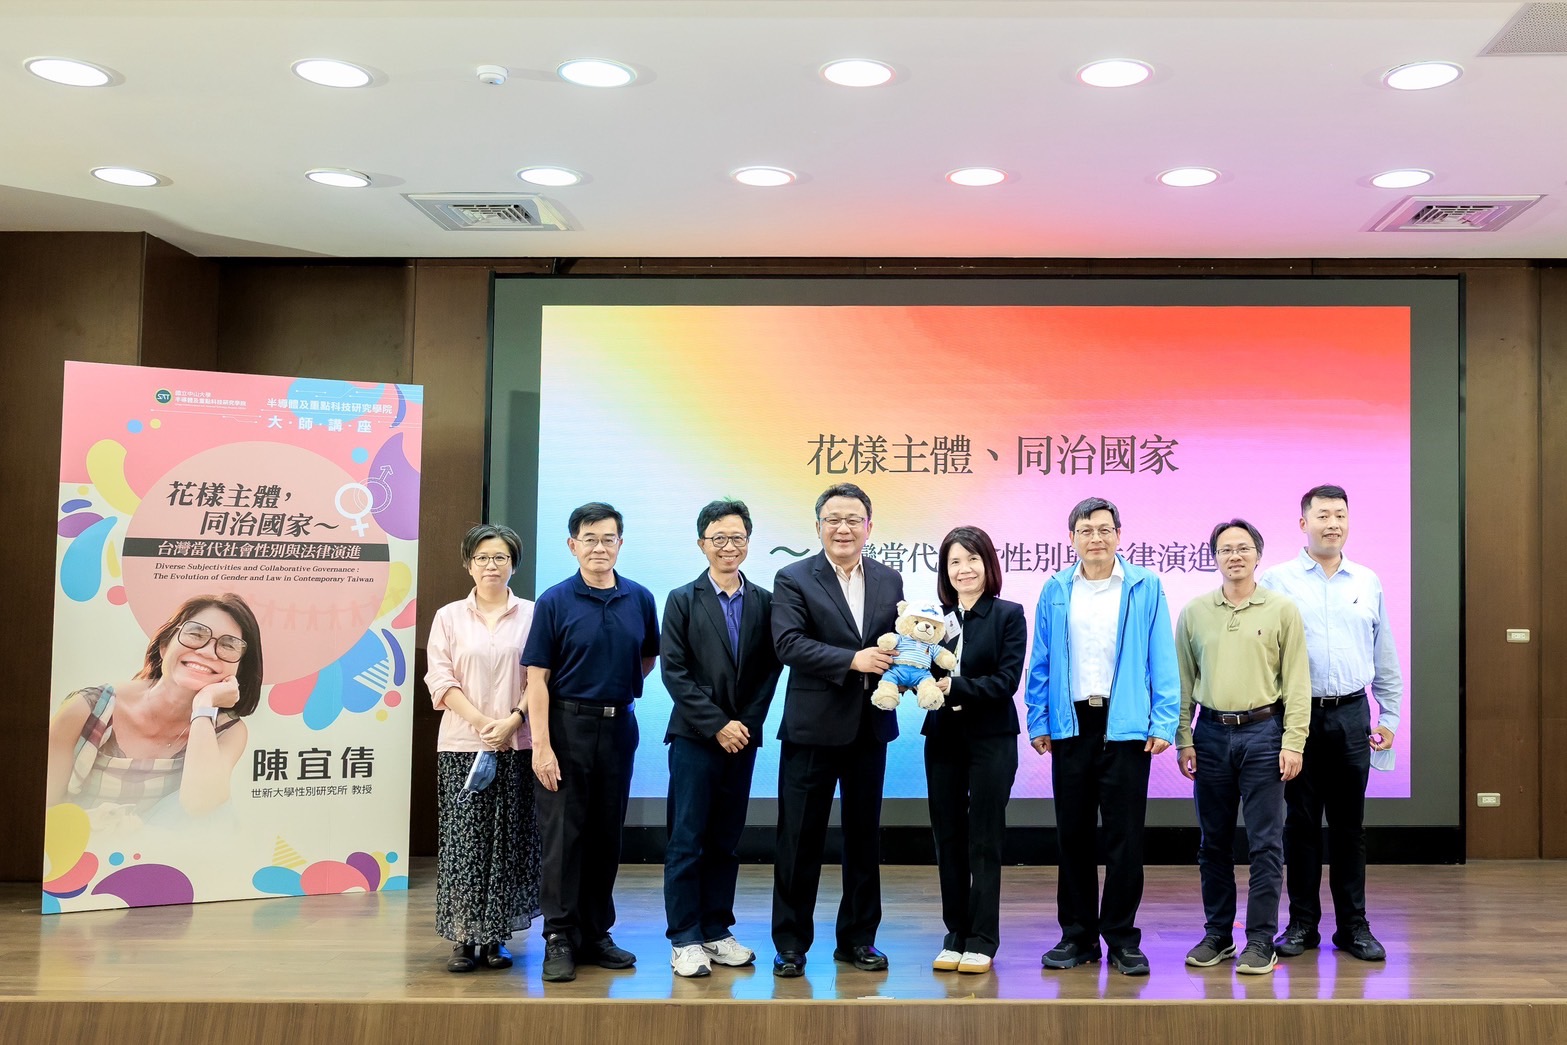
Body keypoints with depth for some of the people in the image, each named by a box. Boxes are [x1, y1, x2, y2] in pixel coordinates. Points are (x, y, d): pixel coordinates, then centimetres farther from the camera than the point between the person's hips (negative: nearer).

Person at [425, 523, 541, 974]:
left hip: (517, 745, 0)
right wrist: (483, 722, -11)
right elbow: (441, 679, 0)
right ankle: (462, 938, 5)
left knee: (509, 839, 3)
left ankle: (494, 937, 12)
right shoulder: (449, 616, 7)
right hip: (463, 745, 0)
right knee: (463, 838, -2)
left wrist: (512, 720, -12)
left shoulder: (532, 615, 5)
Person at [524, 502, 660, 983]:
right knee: (562, 834, -1)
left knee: (606, 835, 11)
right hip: (567, 726, -4)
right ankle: (559, 938, 7)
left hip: (618, 727, 4)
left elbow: (648, 659, 20)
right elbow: (538, 678, -8)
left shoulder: (640, 599, 5)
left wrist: (619, 688, 4)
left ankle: (596, 933, 22)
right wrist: (541, 746, -14)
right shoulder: (554, 602, -5)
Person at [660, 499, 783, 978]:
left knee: (725, 843, 10)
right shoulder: (683, 600, 0)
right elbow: (674, 672, -5)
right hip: (694, 738, -3)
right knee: (687, 842, -1)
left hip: (741, 738, 3)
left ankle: (717, 931, 19)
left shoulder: (764, 602, 8)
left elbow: (771, 668, 6)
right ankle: (685, 940, 5)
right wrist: (717, 725, -11)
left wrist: (745, 723, -6)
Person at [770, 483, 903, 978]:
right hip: (813, 727, -4)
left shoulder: (889, 580, 9)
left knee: (864, 836, 13)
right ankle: (791, 943, 14)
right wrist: (852, 660, -23)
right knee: (800, 839, 3)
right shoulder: (793, 579, -4)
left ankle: (858, 938, 25)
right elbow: (788, 644, -16)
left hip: (871, 727, 4)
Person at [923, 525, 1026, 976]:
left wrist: (954, 686, -21)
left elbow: (1006, 681, -12)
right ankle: (955, 936, 18)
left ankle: (982, 940, 9)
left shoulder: (1009, 615, -3)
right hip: (943, 739, 3)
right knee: (948, 838, 8)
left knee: (984, 840, 1)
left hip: (991, 739, -3)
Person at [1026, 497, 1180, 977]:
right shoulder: (1055, 590, 7)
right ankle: (1077, 935, 19)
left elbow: (1162, 659, 0)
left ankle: (1122, 938, 13)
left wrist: (1164, 721, -7)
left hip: (1126, 726, -2)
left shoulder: (1145, 587, 1)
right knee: (1073, 834, 8)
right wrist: (1038, 721, 3)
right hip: (1070, 725, 2)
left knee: (1124, 836, 1)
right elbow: (1041, 662, 9)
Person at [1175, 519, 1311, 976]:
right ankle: (1217, 934, 20)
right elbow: (1183, 681, 10)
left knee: (1266, 843, 0)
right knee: (1214, 842, 9)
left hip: (1263, 732, -2)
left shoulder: (1282, 609, 2)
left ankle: (1261, 941, 9)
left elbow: (1297, 682, 0)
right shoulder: (1194, 612, 7)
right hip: (1211, 735, 2)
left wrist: (1293, 741, -7)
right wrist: (1183, 739, 4)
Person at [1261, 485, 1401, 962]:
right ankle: (1302, 923, 14)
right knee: (1301, 822, 4)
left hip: (1351, 714, 3)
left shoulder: (1368, 582, 11)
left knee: (1350, 823, 7)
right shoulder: (1276, 581, 0)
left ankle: (1353, 924, 16)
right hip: (1298, 713, -2)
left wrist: (1389, 717, 11)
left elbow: (1385, 658, 15)